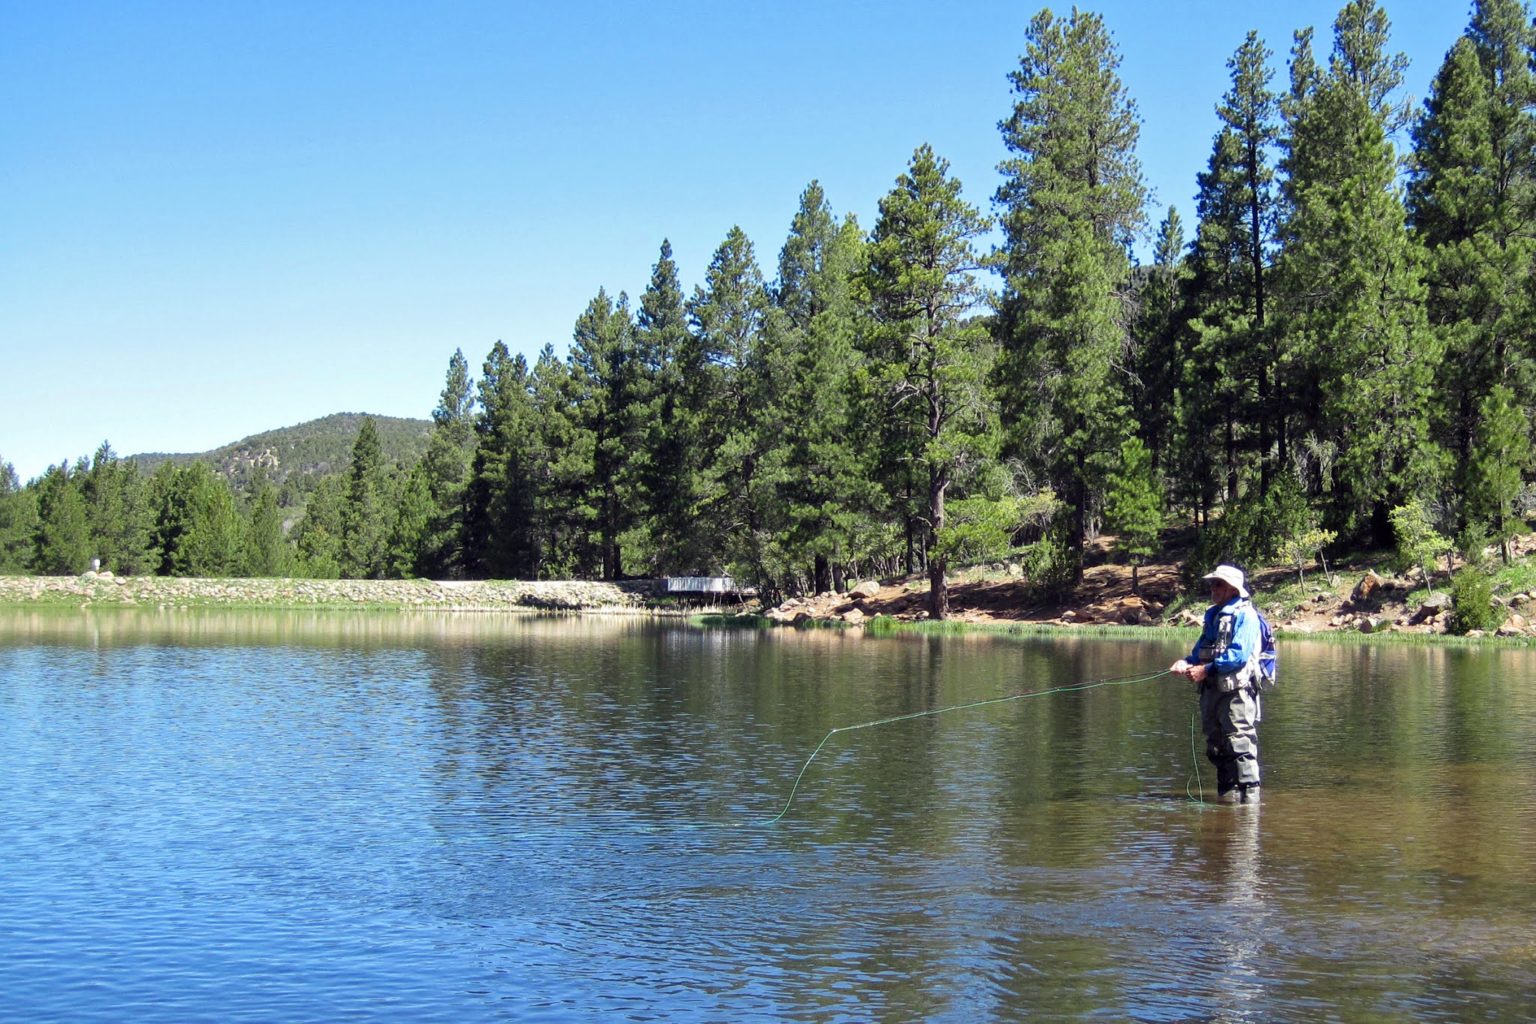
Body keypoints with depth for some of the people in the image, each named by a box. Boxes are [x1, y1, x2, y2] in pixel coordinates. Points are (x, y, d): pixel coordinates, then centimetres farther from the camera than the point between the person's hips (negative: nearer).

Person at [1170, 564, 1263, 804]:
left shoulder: (1245, 615, -7)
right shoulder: (1213, 615, 19)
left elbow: (1240, 655, -18)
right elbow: (1201, 650, 21)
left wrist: (1207, 669, -21)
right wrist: (1187, 663, 0)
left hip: (1236, 691, -9)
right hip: (1212, 690, 9)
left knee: (1241, 745, -11)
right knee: (1217, 748, 12)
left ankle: (1249, 797, -9)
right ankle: (1227, 796, 19)